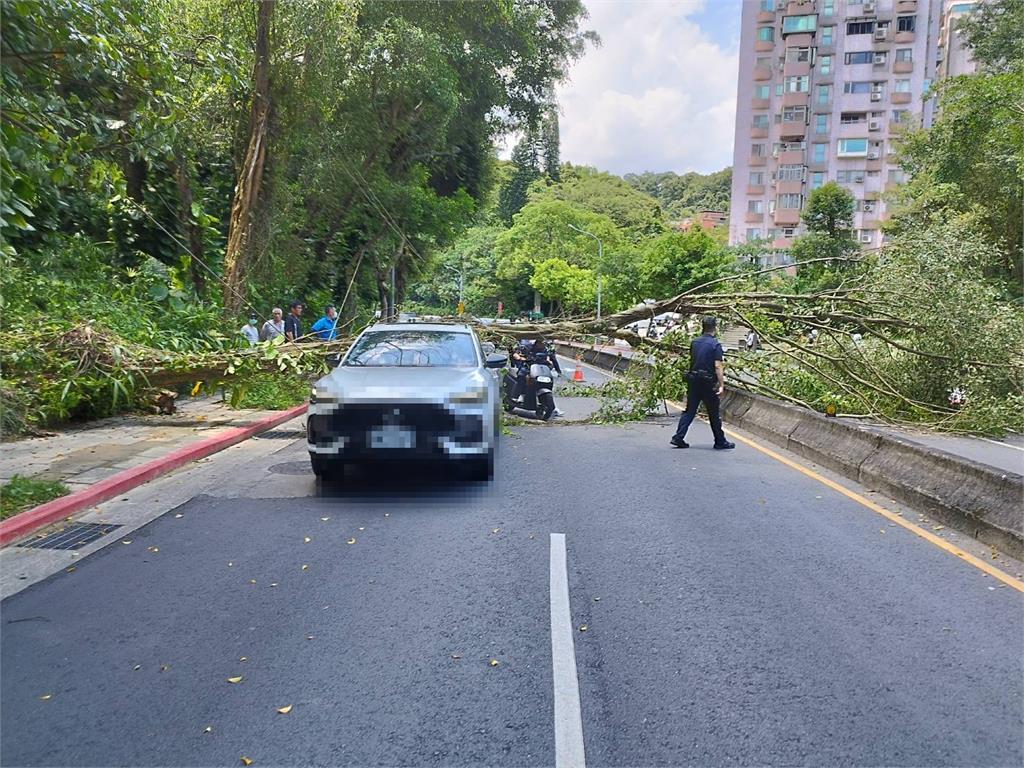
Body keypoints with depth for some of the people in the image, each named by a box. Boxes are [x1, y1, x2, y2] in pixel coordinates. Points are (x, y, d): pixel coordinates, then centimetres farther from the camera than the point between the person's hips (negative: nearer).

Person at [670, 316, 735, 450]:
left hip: (693, 380, 5)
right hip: (708, 382, -5)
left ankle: (678, 438, 3)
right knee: (714, 413, 6)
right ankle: (720, 442, 15)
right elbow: (718, 366, -15)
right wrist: (721, 385, -15)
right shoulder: (715, 344, -11)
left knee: (689, 410, 10)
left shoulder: (694, 342, 7)